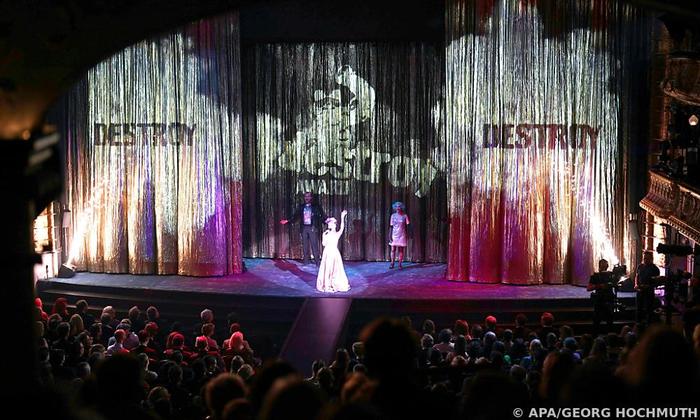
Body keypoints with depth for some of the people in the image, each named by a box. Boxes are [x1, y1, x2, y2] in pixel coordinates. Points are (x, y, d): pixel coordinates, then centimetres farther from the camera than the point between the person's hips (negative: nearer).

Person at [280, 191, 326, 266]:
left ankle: (318, 262, -5)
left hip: (313, 228, -4)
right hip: (304, 228, 4)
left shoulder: (316, 206, 2)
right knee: (305, 245, 5)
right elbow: (295, 216, 13)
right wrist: (287, 221, 3)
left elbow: (322, 216, -4)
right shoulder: (301, 207, 12)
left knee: (314, 245, -8)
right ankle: (306, 262, 11)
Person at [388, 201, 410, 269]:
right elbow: (391, 226, 4)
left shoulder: (404, 216, -1)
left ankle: (400, 264, 5)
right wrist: (390, 236, -2)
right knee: (393, 249, -1)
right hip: (394, 235, 1)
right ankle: (392, 263, 7)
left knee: (401, 250, 0)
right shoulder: (393, 215, 3)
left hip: (402, 235, -1)